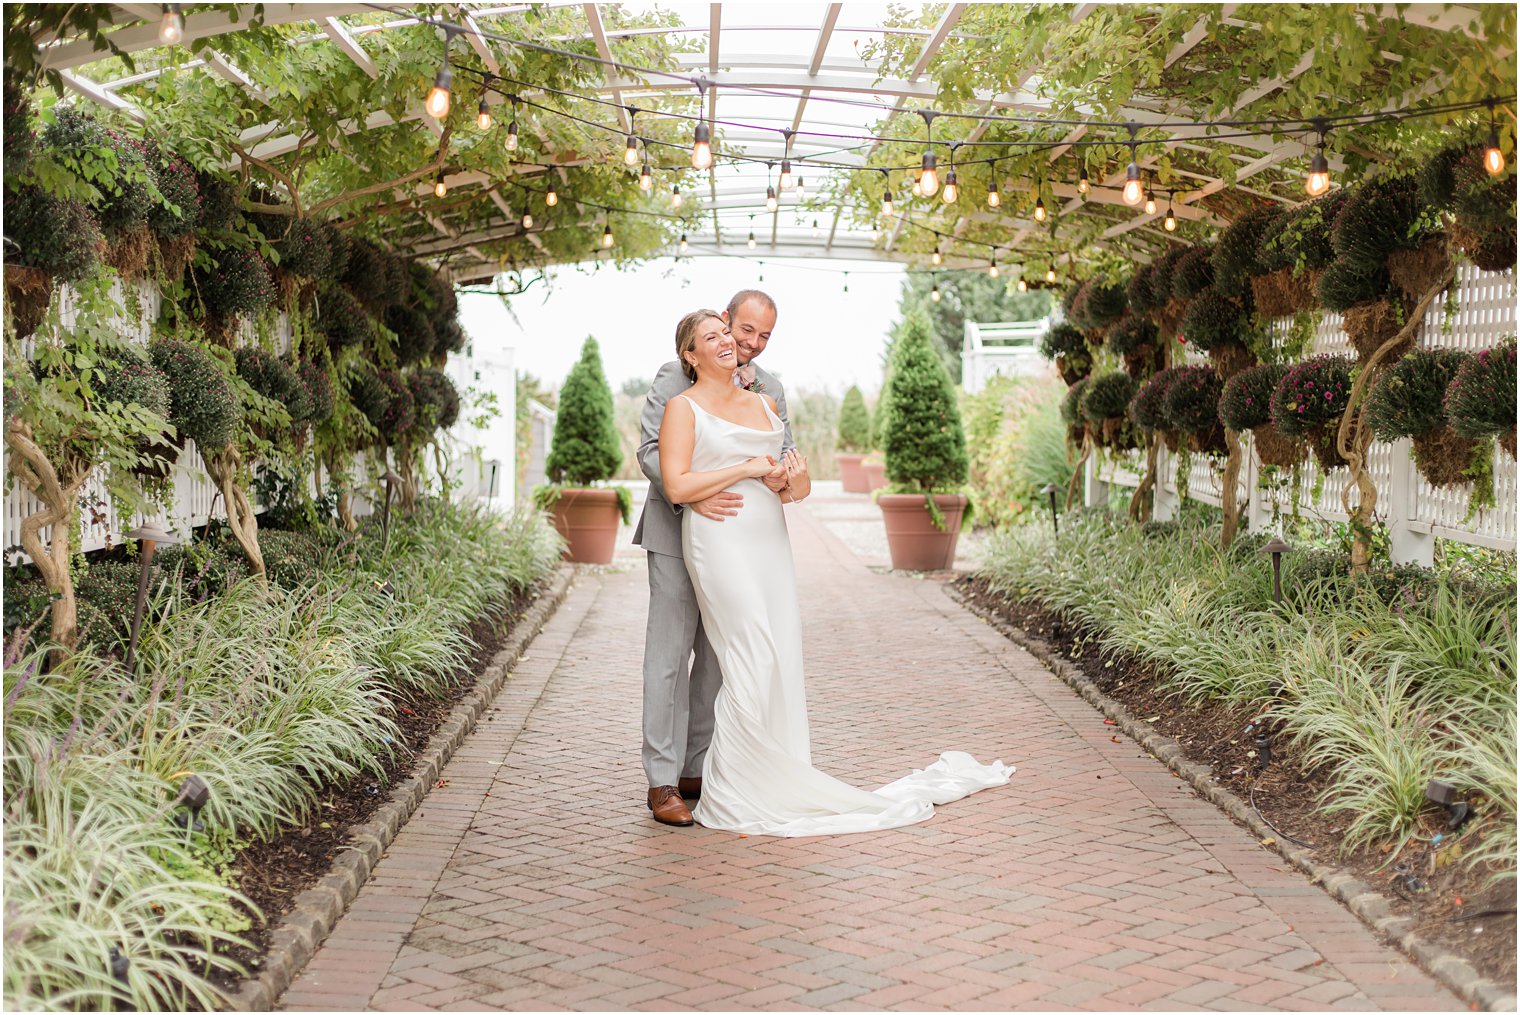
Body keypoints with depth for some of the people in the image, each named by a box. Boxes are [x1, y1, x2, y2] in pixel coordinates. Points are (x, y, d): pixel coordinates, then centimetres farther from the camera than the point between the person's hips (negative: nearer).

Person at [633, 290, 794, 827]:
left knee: (719, 658, 10)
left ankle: (697, 770, 20)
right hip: (678, 535, -5)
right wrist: (692, 496, -28)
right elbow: (650, 448, -12)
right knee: (669, 655, -4)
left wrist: (781, 472, -20)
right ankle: (662, 779, 2)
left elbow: (786, 449, 5)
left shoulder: (770, 390, 10)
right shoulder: (676, 377, -6)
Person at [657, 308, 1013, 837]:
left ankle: (775, 785, 14)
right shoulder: (683, 407, 0)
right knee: (753, 662, -12)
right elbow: (676, 486, -11)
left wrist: (796, 485, 0)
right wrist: (747, 468, -10)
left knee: (782, 662, 3)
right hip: (720, 541, -6)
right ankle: (731, 796, -2)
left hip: (769, 540, 6)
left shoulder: (764, 402, 18)